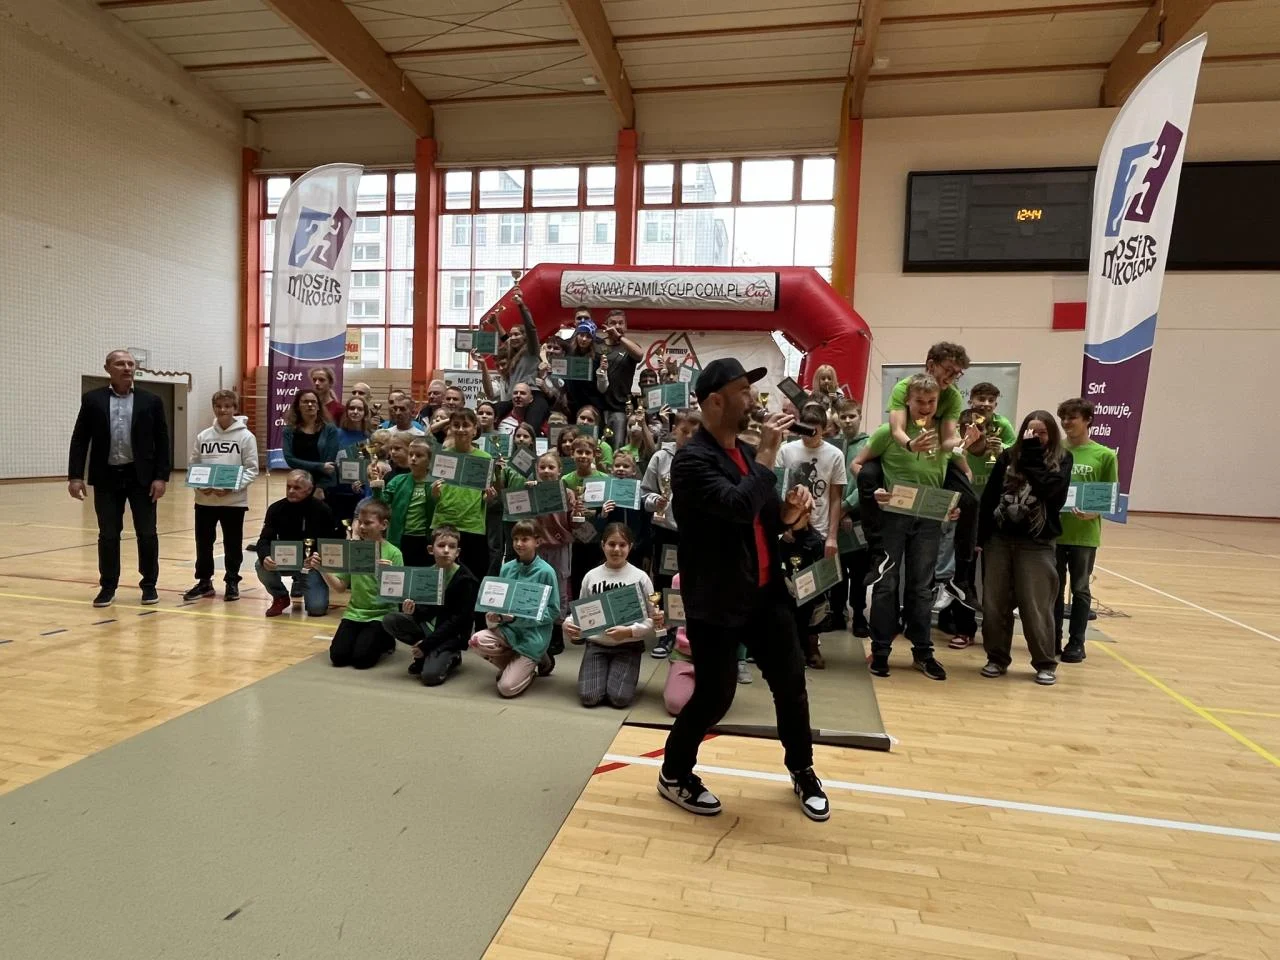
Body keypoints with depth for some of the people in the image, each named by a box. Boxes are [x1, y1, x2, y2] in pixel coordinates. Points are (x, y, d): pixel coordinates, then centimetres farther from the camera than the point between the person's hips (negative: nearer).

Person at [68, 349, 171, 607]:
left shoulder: (151, 401, 3)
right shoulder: (92, 400, 4)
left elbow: (162, 441, 1)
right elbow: (79, 439, 3)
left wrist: (161, 477, -7)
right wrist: (75, 476, -5)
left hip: (142, 477, 0)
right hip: (106, 477, 1)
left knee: (147, 533, 3)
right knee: (108, 535, 6)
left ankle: (149, 584, 15)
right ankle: (108, 586, 18)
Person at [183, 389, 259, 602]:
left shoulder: (246, 437, -4)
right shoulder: (203, 436, 5)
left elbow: (252, 469, -6)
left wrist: (232, 487, -19)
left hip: (234, 501, -3)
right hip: (205, 500, 3)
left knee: (232, 544, 7)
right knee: (203, 542, 12)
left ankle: (232, 582, 21)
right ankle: (204, 582, 26)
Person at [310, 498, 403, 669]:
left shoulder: (393, 553, -11)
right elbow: (340, 588, 4)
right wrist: (322, 570, -11)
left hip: (381, 615, -4)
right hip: (354, 613, 4)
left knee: (361, 658, -14)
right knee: (338, 656, -7)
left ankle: (386, 641, 15)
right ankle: (363, 638, 22)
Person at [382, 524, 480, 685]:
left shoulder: (466, 580, -16)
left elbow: (459, 619, -17)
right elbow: (428, 610, 8)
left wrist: (427, 643, -19)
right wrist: (412, 610, -17)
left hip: (453, 634, -6)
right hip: (429, 626, 6)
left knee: (430, 675, -26)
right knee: (389, 620, -13)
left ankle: (451, 657, 7)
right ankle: (425, 654, 1)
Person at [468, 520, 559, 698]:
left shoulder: (545, 572, -12)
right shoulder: (507, 568, 2)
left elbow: (552, 611, -10)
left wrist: (519, 616, -21)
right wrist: (496, 616, -13)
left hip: (533, 635, -5)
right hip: (508, 628, 5)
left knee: (506, 688, -13)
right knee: (478, 640, -25)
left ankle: (538, 660, 16)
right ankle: (515, 665, 3)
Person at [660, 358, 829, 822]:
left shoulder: (746, 453, 10)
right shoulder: (693, 459, -17)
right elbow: (738, 507, -31)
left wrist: (790, 511, -4)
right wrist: (768, 454, -22)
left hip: (765, 591, 8)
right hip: (716, 599, -8)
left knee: (791, 683, 15)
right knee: (714, 695, 0)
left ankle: (802, 771, 38)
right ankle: (674, 774, 26)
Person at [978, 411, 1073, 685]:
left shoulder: (1061, 460, 1)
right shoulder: (1008, 456, 5)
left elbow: (1048, 489, -18)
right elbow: (989, 496, 4)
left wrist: (1033, 455, -11)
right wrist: (982, 535, -1)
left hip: (1037, 544, -2)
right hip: (1000, 539, 3)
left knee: (1036, 608, 1)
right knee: (995, 604, 7)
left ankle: (1045, 664, 17)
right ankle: (997, 658, 21)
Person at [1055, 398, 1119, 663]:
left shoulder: (1104, 455, -1)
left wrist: (1092, 513, -17)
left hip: (1085, 533, -2)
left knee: (1080, 589, 8)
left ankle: (1076, 643, 19)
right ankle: (1052, 639, 21)